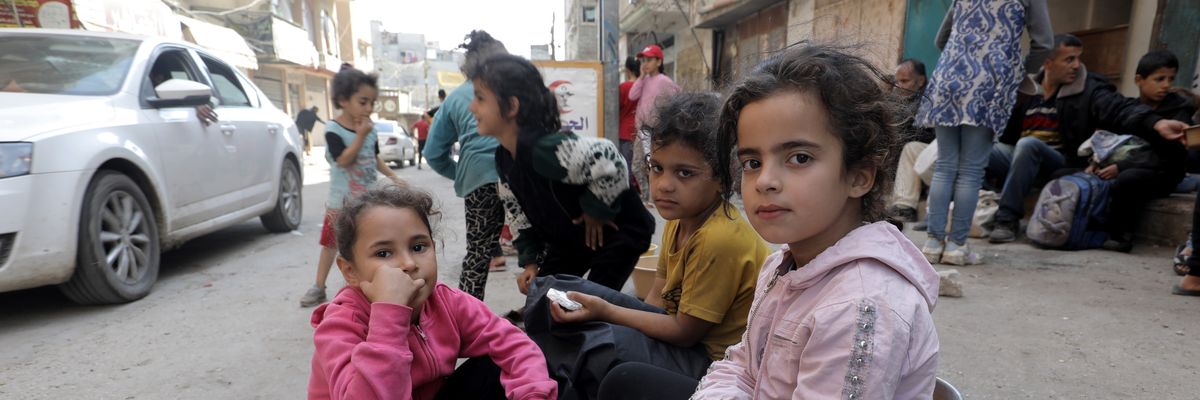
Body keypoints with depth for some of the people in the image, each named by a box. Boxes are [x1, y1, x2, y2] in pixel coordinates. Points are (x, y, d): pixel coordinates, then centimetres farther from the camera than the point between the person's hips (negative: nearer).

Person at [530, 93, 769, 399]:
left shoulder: (720, 239, -29)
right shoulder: (679, 217, -1)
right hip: (682, 321, 9)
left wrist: (606, 311, -21)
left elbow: (686, 333, -20)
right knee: (561, 293, 5)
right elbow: (657, 299, 2)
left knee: (584, 341, -27)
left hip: (709, 360, -9)